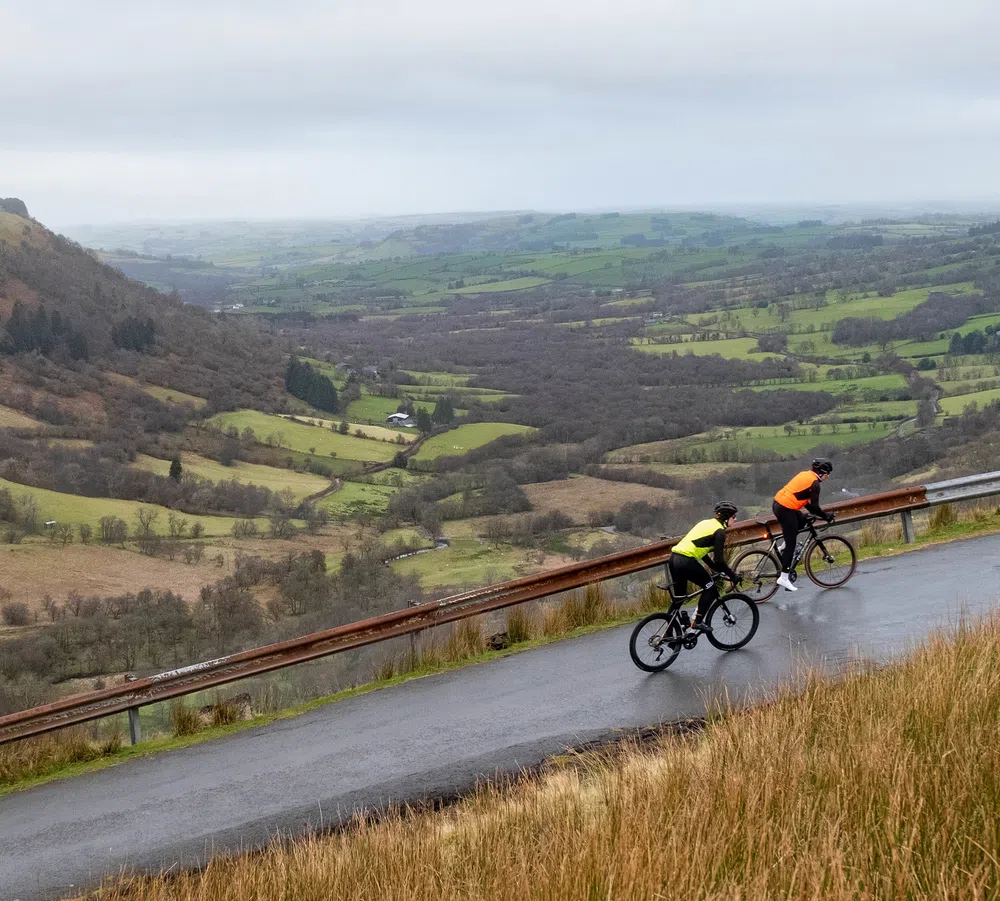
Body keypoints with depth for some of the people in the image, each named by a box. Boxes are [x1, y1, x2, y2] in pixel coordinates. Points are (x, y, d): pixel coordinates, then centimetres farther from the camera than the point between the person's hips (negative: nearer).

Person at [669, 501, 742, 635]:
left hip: (674, 558, 9)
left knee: (679, 597, 19)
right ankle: (697, 623, 3)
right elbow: (719, 560, -8)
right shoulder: (719, 530, -4)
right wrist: (733, 576, 3)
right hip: (686, 562, -9)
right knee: (710, 588, 8)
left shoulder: (705, 523, 22)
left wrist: (714, 567, 32)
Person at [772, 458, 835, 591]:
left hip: (777, 503, 9)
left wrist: (813, 511, 28)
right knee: (791, 544, -1)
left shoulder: (805, 474, 16)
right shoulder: (814, 483, -9)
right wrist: (826, 516, 5)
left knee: (802, 519, 29)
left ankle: (783, 548, 21)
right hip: (786, 510, -8)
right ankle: (784, 578, 0)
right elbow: (814, 507, -11)